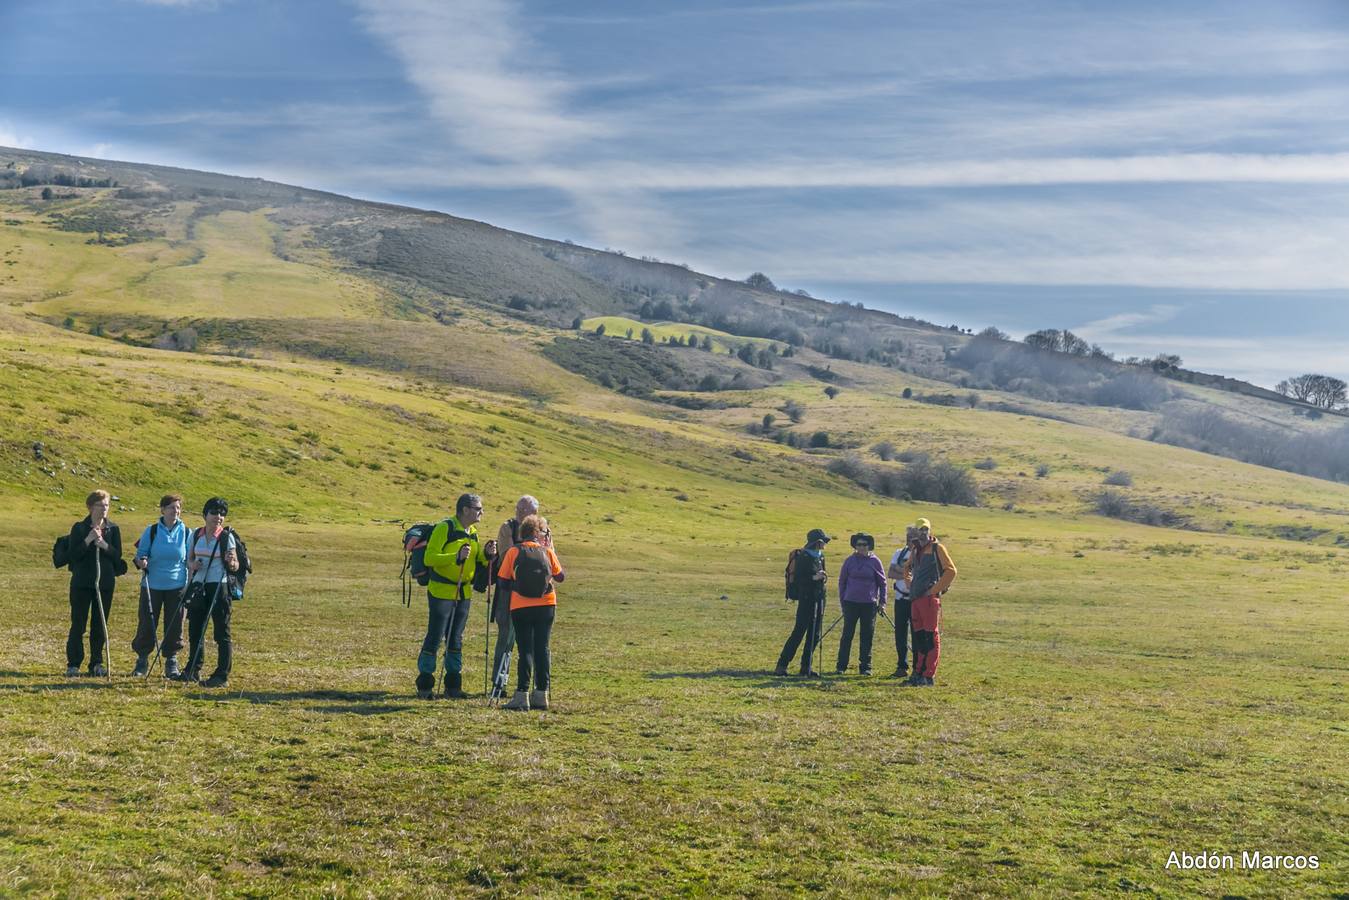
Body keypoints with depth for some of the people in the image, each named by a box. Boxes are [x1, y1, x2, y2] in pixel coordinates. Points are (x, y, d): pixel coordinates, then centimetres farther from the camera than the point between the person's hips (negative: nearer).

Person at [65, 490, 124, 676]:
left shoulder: (113, 529, 6)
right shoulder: (79, 528, 1)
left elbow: (117, 555, 0)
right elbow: (73, 554, -7)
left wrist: (104, 545, -16)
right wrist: (88, 540, -18)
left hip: (105, 582, 2)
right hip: (82, 582, -2)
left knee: (100, 625, 5)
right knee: (78, 624, -1)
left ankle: (97, 663, 13)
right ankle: (73, 664, 5)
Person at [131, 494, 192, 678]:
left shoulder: (186, 533, 3)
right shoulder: (151, 531, -1)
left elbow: (190, 560, 9)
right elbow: (140, 553, 4)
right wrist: (140, 561, -18)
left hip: (177, 586, 1)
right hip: (152, 585, -1)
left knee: (174, 626, 2)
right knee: (146, 623, 1)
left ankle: (171, 662, 14)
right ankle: (142, 660, 16)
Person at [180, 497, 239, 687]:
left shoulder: (226, 537, -6)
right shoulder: (196, 535, 7)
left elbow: (235, 566, -6)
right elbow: (190, 559, 18)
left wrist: (231, 562, -28)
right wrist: (192, 565, -5)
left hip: (219, 586, -5)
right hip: (198, 586, 5)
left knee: (221, 632, -3)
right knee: (195, 629, 11)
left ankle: (222, 675, 2)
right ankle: (193, 671, 25)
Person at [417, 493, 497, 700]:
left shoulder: (473, 532, 11)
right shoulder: (444, 528, -13)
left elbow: (475, 560, 19)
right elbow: (429, 558, -18)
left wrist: (486, 554, -3)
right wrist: (457, 557, -29)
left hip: (464, 593, 7)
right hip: (441, 591, -7)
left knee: (456, 640, 11)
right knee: (435, 638, -4)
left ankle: (453, 686, 17)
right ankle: (424, 686, 4)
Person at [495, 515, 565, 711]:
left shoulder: (514, 552, -2)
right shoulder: (547, 552, 1)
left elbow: (504, 580, -2)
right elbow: (561, 577, 9)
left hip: (520, 608, -1)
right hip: (546, 606, 1)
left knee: (526, 650, 0)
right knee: (542, 648, 7)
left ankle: (522, 695, -7)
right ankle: (541, 694, 7)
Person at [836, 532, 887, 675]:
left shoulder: (874, 561, 2)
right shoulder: (849, 561, 3)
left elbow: (882, 582, 8)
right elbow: (842, 581, 9)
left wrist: (882, 602, 4)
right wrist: (842, 601, 5)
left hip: (869, 604, 0)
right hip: (851, 603, 0)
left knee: (867, 636, 4)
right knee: (847, 634, 2)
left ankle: (865, 666, 11)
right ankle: (841, 666, 8)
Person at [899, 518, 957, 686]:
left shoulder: (937, 548, -4)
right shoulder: (915, 550, 17)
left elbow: (951, 571, -12)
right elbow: (907, 567, 36)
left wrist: (935, 589, -11)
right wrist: (910, 586, 21)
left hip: (930, 598, -8)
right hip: (916, 598, 8)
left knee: (931, 636, -8)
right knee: (919, 636, 11)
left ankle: (929, 676, -9)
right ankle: (918, 674, 16)